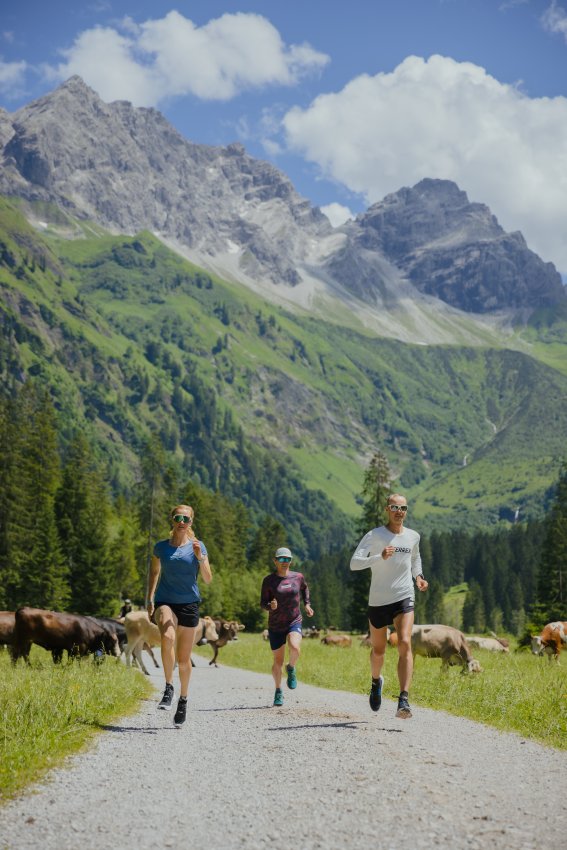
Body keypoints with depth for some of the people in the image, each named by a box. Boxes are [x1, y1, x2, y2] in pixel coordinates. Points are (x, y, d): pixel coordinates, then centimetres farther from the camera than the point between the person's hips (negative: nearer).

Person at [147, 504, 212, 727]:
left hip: (189, 604, 0)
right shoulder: (161, 547, 3)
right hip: (165, 601, 0)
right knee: (167, 638, -32)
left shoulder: (198, 547, 0)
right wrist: (149, 599, 8)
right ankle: (168, 687, -16)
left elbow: (208, 580, -4)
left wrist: (200, 557, -19)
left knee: (184, 658, 6)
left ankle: (183, 699, 27)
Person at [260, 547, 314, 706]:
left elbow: (304, 588, 23)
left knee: (295, 648, -29)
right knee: (278, 661, 6)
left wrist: (307, 604, 11)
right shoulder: (269, 580, -6)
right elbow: (263, 603, -5)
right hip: (275, 626, 0)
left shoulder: (298, 577, 0)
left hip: (294, 622, 0)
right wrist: (270, 606, -26)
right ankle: (278, 691, 30)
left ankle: (291, 668, 5)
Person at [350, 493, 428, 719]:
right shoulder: (374, 536, -6)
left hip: (404, 599, 1)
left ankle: (404, 700, -25)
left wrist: (418, 576, 9)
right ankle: (376, 681, 46)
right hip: (378, 601, -1)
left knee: (405, 644, -20)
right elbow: (354, 563, -17)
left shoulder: (413, 537, 6)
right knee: (378, 650, 13)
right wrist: (380, 557, -31)